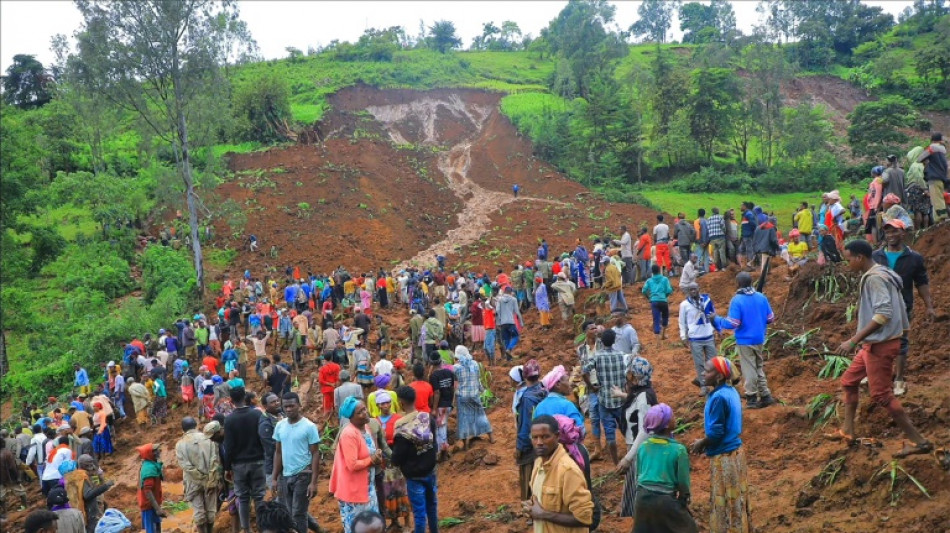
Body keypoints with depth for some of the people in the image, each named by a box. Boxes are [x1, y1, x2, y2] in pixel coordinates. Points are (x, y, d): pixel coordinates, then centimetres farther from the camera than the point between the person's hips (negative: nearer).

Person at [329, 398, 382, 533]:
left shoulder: (364, 428, 5)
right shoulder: (349, 434, -23)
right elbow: (353, 465, -27)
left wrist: (376, 456, -4)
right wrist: (372, 460, -14)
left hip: (367, 488, 9)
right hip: (353, 491, -9)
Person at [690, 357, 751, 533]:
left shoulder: (719, 397, -24)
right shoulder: (730, 391, 4)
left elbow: (716, 432, -22)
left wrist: (701, 444, -5)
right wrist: (705, 442, 11)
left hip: (724, 456, -9)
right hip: (735, 451, 9)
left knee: (726, 503, 4)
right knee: (736, 500, 20)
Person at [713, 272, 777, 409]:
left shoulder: (737, 300, -17)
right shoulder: (762, 297, -1)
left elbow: (732, 323, -20)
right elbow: (770, 318, 5)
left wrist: (717, 320, -5)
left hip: (745, 340, -5)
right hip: (760, 339, 5)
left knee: (749, 370, 4)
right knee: (759, 367, 19)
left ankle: (752, 399, 11)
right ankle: (765, 396, 22)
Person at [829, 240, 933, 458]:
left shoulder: (874, 278, -18)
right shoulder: (879, 275, 12)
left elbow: (884, 314, -28)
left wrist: (853, 340, -28)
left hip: (880, 344, -11)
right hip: (874, 343, 11)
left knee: (881, 395, -5)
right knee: (848, 381, 18)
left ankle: (919, 441, 0)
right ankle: (847, 431, 24)